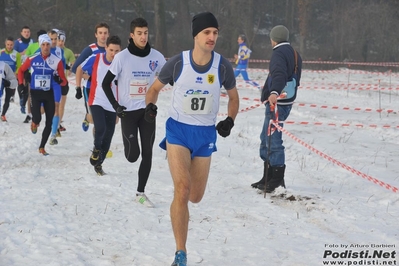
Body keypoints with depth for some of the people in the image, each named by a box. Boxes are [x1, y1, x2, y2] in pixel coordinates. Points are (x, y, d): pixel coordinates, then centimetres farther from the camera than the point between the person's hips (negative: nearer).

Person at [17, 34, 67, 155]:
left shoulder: (57, 61, -7)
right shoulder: (32, 59, -6)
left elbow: (64, 81, -3)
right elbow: (21, 70, 14)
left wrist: (60, 80, -24)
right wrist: (21, 83, 3)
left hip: (49, 94, 2)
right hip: (35, 93, -1)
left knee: (49, 123, 4)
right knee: (37, 118, -18)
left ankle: (42, 147, 21)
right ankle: (34, 122, 21)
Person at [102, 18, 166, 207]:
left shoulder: (156, 57, -3)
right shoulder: (122, 57, -11)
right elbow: (106, 83, -3)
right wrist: (116, 106, -12)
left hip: (148, 111, 3)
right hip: (128, 112, -3)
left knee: (147, 154, 2)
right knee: (133, 155, -8)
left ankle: (140, 193, 13)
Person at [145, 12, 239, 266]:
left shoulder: (223, 66, -6)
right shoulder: (178, 62, -10)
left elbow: (233, 96, 12)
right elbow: (155, 87, 6)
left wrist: (229, 121, -3)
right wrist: (151, 106, -13)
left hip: (206, 134, 3)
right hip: (178, 130, -2)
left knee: (195, 196, 8)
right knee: (183, 188, -20)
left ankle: (179, 203, 49)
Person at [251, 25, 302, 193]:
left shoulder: (279, 53, -12)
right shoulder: (294, 54, 18)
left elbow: (279, 74, -31)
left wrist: (274, 92, -46)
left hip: (277, 102, -10)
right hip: (287, 101, 10)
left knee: (273, 140, -9)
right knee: (266, 139, 17)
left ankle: (277, 179, -7)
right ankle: (268, 178, 21)